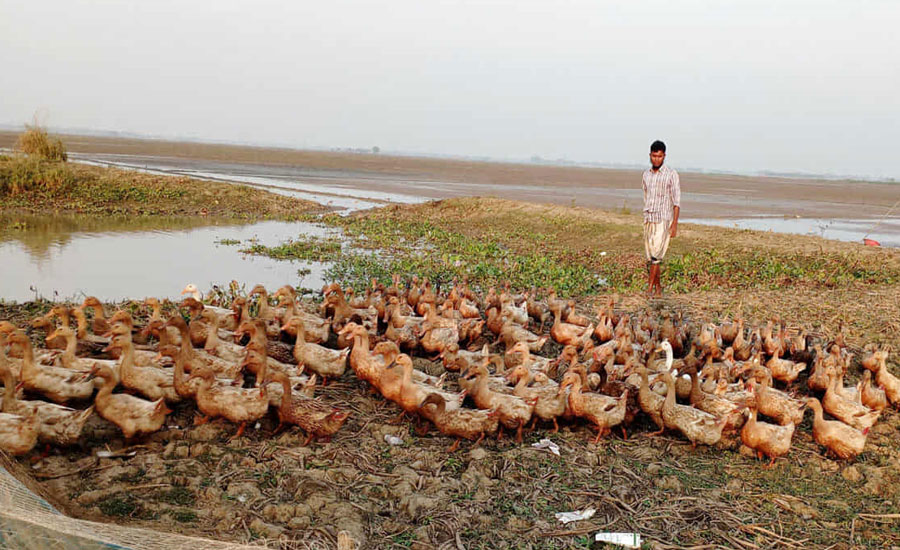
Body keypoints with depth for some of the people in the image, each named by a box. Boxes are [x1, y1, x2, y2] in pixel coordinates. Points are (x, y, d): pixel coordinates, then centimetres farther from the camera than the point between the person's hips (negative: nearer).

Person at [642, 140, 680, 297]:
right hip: (648, 220, 6)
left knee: (656, 254, -15)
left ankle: (650, 288, -13)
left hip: (663, 221, -6)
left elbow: (676, 201, -8)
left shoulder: (671, 174, -7)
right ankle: (658, 287, 15)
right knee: (650, 257, 6)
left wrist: (674, 224, -14)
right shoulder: (646, 174, 10)